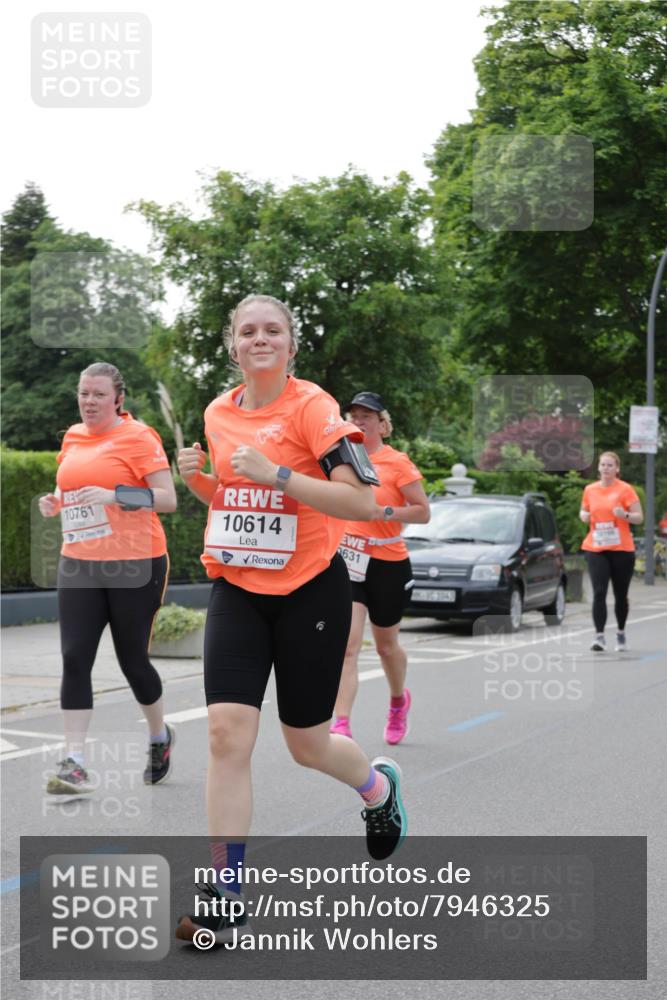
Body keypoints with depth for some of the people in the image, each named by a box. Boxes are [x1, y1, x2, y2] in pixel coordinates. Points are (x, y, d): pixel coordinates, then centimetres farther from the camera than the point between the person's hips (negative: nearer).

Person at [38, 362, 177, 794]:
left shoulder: (138, 436, -8)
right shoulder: (72, 437, 12)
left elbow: (168, 499, -13)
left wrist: (114, 496, -24)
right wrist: (55, 502, 5)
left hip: (135, 566, -5)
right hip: (79, 564, 5)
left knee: (133, 659, 5)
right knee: (75, 658, -7)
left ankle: (160, 736, 33)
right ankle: (75, 763, -5)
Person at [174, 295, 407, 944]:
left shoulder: (312, 405, -11)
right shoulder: (219, 413, 7)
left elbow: (363, 503, -18)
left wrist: (277, 474, -25)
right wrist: (196, 478, 2)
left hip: (309, 591, -4)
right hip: (237, 591, 4)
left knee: (308, 746, 8)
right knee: (227, 734, -11)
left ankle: (379, 786, 44)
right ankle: (225, 906, -5)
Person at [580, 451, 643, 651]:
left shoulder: (625, 489, -4)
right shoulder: (590, 490, 6)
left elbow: (639, 517, -4)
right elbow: (584, 512, 21)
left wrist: (625, 515, -24)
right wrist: (584, 516, -2)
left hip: (621, 549, -2)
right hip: (595, 548, 2)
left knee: (621, 595, 9)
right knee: (599, 592, -11)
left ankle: (621, 634, 27)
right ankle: (599, 636, -13)